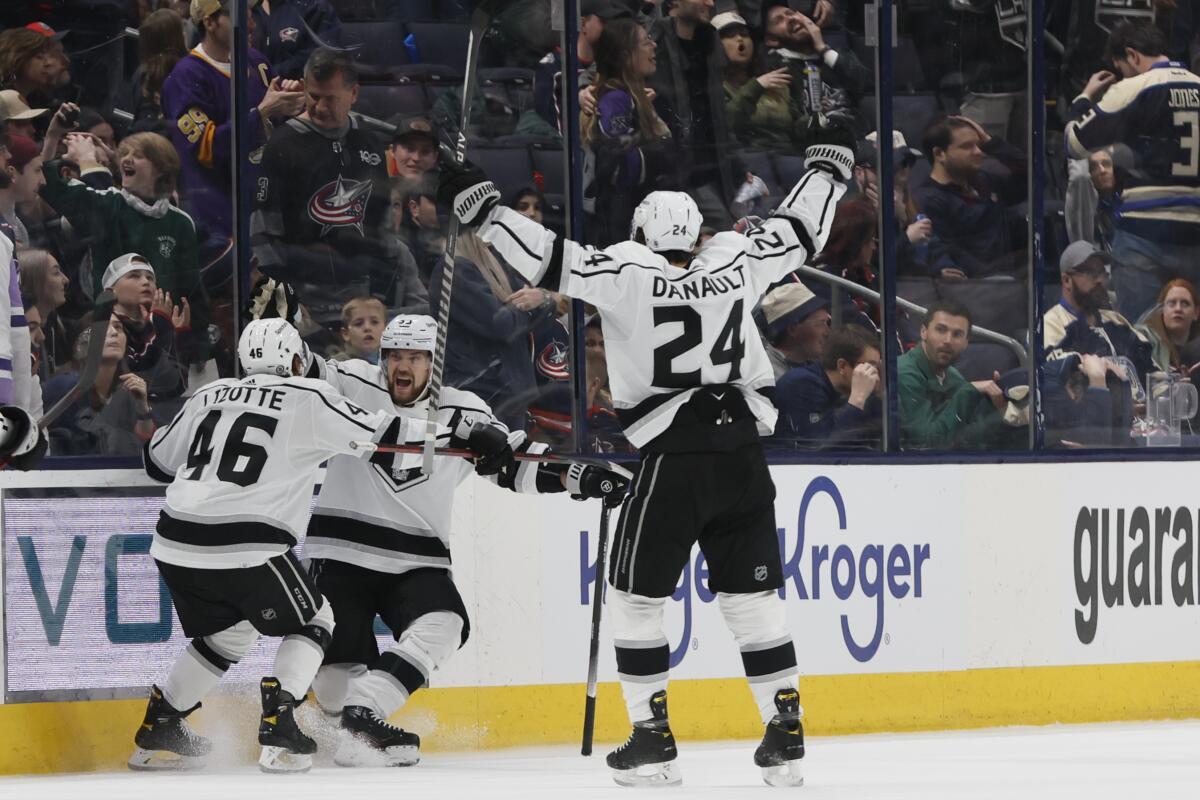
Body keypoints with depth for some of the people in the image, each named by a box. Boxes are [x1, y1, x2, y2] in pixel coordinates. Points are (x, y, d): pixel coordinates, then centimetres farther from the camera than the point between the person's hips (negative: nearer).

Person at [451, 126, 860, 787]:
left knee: (636, 596, 8)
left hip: (671, 461, -4)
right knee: (753, 596, 11)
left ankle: (652, 738, 4)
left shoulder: (627, 273, -5)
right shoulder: (734, 264, 5)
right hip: (742, 454, 4)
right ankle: (785, 736, 8)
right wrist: (827, 170, 34)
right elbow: (798, 233, 18)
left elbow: (551, 261, -10)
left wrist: (483, 210, -2)